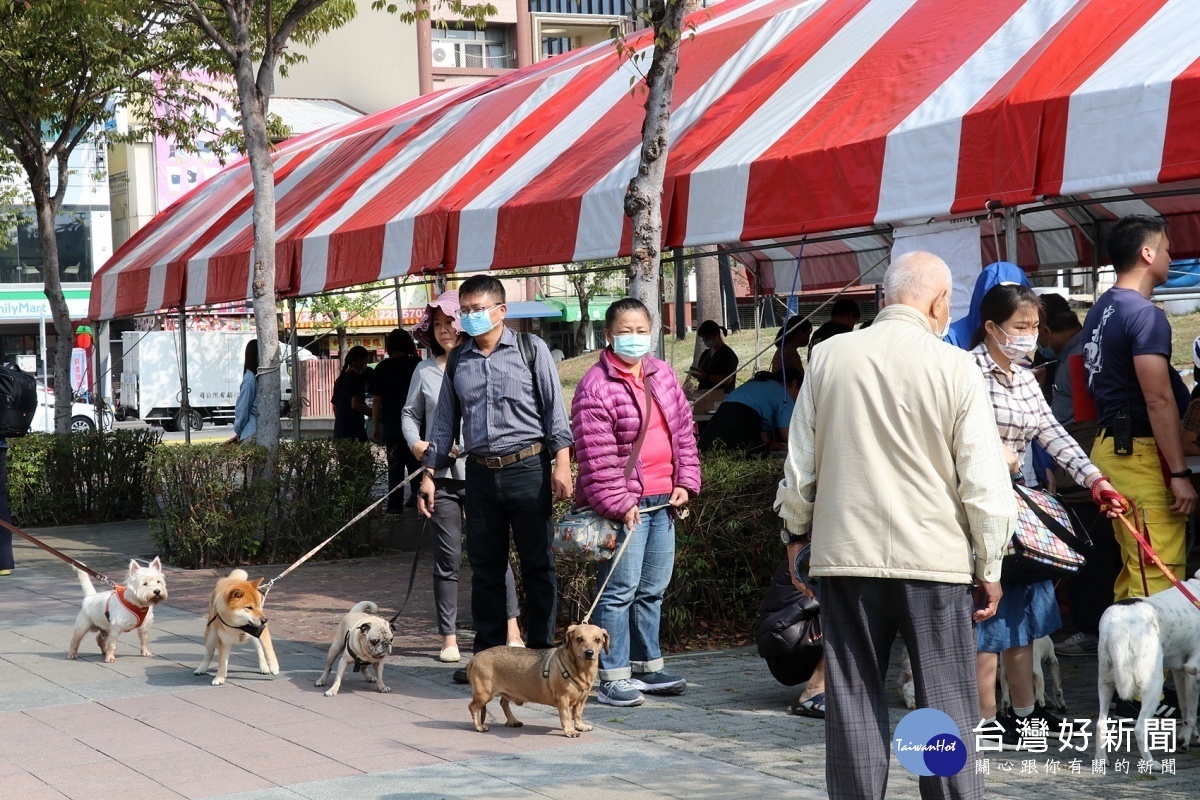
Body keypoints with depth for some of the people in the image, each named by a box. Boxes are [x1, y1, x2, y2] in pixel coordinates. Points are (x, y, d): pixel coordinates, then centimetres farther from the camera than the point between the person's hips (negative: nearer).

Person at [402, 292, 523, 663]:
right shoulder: (425, 370, 9)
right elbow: (410, 413, 16)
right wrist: (415, 443, -2)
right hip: (440, 475, 2)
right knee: (447, 558, 5)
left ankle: (512, 631, 9)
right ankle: (449, 638, 11)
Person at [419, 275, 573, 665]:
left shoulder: (531, 349, 2)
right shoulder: (457, 361, 13)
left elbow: (554, 407, 0)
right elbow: (444, 421, 17)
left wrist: (562, 462, -8)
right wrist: (429, 474, 12)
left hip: (528, 468, -4)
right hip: (480, 472, 4)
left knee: (538, 564, -1)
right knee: (484, 567, 7)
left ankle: (541, 651, 4)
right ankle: (487, 653, 14)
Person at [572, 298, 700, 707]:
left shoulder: (662, 374, 11)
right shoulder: (595, 387, -11)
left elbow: (683, 430, 16)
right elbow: (596, 456, -13)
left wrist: (685, 481, 7)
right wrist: (618, 503, -15)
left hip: (663, 500, 7)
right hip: (623, 503, -7)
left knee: (653, 589, 14)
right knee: (620, 590, -6)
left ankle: (647, 667, 24)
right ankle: (612, 676, -2)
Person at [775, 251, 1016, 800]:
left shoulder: (829, 357, 1)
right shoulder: (956, 368, -7)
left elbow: (799, 461, 7)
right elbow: (984, 483, -6)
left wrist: (796, 533, 21)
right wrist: (989, 567, 5)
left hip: (846, 554, 2)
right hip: (934, 557, -2)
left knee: (854, 701, 9)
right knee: (947, 704, 4)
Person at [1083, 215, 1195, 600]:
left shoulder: (1101, 310, 15)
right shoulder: (1145, 314, -14)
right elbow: (1158, 399, -19)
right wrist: (1180, 474, -19)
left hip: (1109, 445, 10)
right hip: (1141, 452, -10)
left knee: (1132, 568, 11)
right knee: (1157, 575, -9)